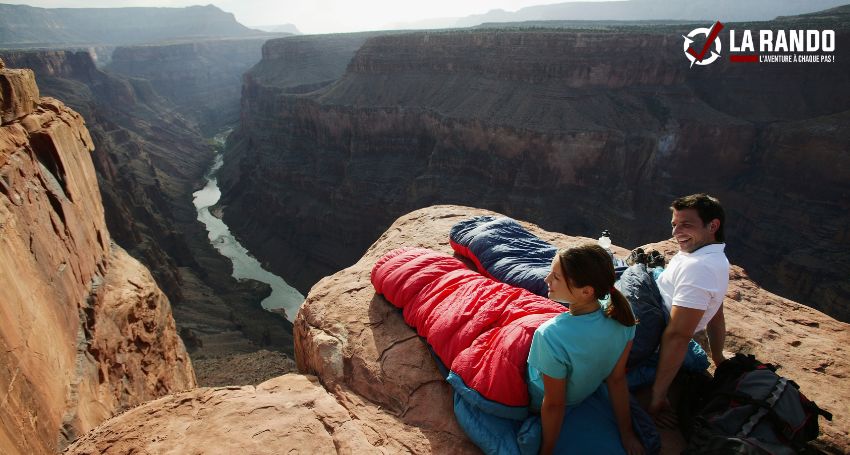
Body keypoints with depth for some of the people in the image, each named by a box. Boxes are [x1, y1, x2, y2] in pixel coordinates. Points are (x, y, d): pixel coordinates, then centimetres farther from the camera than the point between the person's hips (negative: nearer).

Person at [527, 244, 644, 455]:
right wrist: (626, 433, 3)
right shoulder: (620, 314, -26)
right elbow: (617, 380, -13)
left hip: (537, 401, -5)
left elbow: (554, 405, -28)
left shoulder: (551, 337, -43)